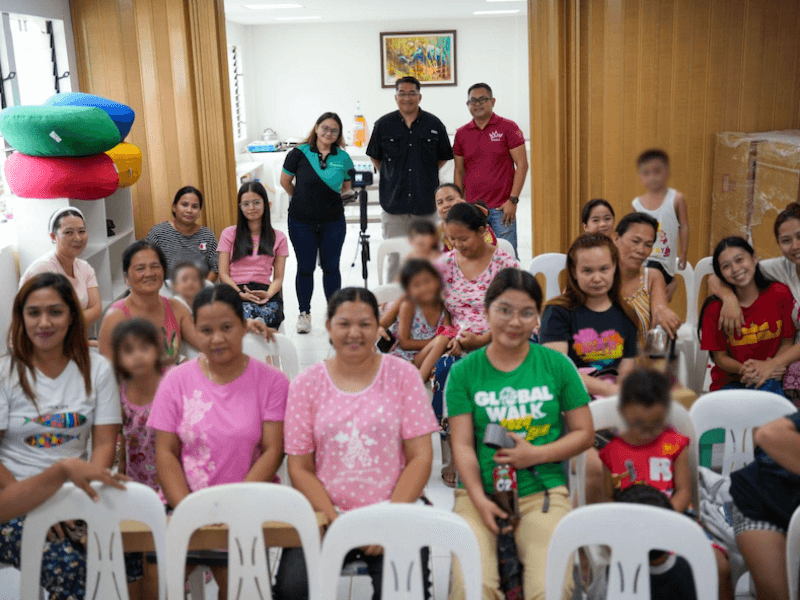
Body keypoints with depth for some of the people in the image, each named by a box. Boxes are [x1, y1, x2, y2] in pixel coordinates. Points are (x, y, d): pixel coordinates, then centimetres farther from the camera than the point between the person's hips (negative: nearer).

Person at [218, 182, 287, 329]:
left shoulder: (278, 238, 19)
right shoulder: (229, 234, 17)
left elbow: (278, 277, 12)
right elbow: (223, 274, 9)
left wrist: (268, 294, -11)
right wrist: (241, 294, -11)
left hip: (265, 291, 1)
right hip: (236, 292, -1)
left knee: (268, 314, -39)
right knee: (245, 316, -40)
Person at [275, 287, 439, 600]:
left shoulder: (402, 375, 5)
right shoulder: (306, 384, 7)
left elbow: (420, 457, 0)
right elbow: (299, 468, 4)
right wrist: (335, 521, -11)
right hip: (327, 514, 1)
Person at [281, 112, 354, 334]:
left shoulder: (343, 158, -3)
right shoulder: (299, 154, -8)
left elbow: (347, 186, 13)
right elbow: (285, 181, 5)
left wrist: (329, 197, 8)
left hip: (333, 222, 1)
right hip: (302, 222, -1)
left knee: (331, 267, 10)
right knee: (305, 268, 8)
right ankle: (304, 313, 23)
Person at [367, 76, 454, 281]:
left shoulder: (434, 125, 3)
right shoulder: (383, 125, 3)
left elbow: (443, 157, 16)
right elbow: (374, 156, 15)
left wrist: (425, 175, 10)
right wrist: (391, 178, 9)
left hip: (426, 203, 0)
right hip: (394, 202, 0)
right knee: (395, 255, 3)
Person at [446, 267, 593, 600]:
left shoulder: (557, 365, 7)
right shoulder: (464, 372, 6)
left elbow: (584, 433, 8)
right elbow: (462, 445, 2)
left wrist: (536, 454, -8)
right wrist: (480, 500, -13)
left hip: (543, 490, 0)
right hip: (480, 492, 0)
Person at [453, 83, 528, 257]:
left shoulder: (508, 128, 1)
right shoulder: (461, 133, 11)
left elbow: (522, 164, -3)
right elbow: (459, 171, 15)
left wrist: (513, 200, -9)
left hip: (501, 209, -3)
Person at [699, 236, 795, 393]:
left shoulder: (780, 294, -5)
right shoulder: (715, 308, -9)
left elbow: (787, 343, 0)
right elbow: (720, 356, -2)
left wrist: (770, 366, -21)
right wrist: (743, 370, -24)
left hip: (771, 379, 1)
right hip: (730, 382, 0)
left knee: (767, 386, -34)